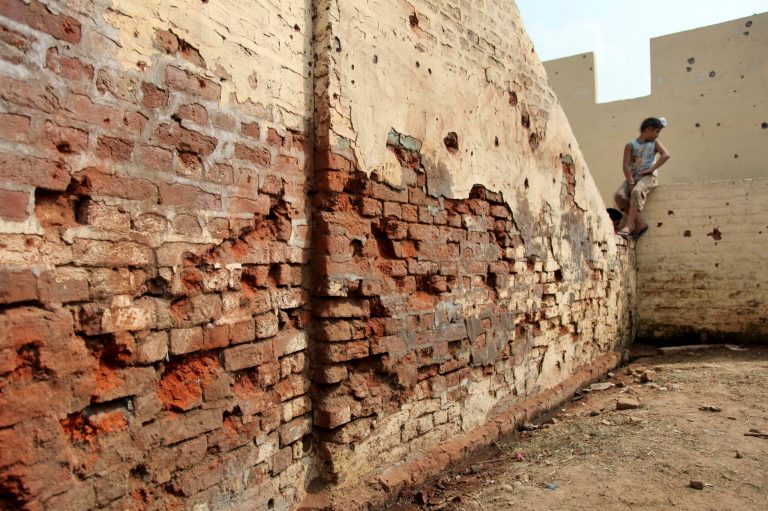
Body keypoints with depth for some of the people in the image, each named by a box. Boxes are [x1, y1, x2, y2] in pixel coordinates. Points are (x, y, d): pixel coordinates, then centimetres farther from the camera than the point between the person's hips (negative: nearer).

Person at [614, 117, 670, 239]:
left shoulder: (655, 143, 16)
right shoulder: (630, 145, 10)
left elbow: (666, 155, -2)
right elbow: (626, 166, -2)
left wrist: (651, 169, -12)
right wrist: (631, 183, -14)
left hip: (647, 177, -1)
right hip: (632, 177, 1)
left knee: (637, 191, -35)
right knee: (619, 195, -27)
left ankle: (629, 226, -38)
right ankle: (640, 224, -23)